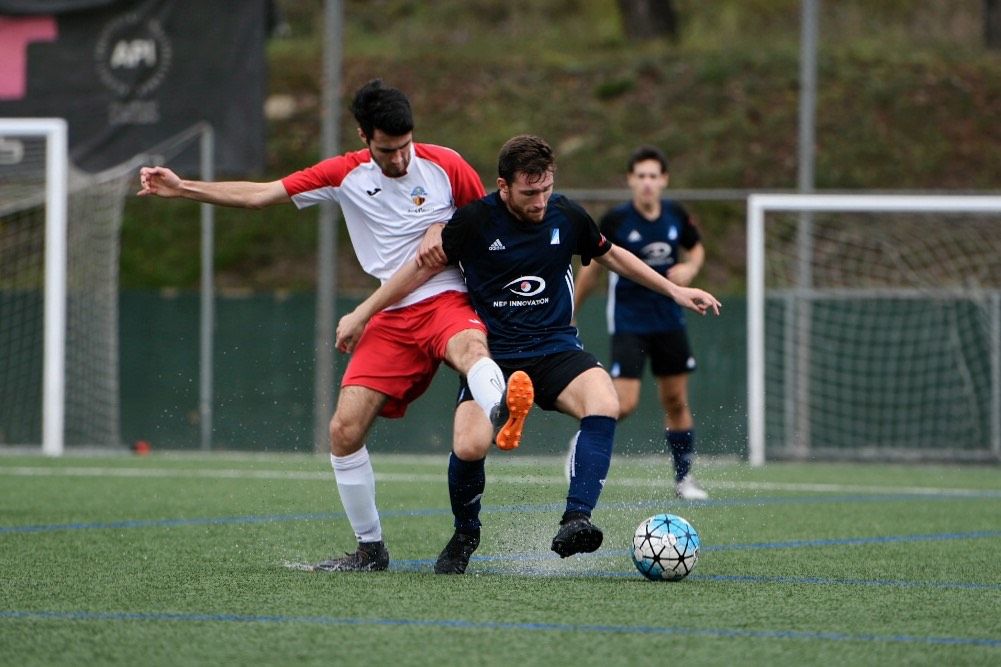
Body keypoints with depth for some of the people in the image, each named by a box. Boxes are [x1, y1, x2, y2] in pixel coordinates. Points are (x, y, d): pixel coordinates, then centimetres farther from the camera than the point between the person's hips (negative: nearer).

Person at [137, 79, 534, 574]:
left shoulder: (443, 165, -1)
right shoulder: (344, 175, 6)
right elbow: (259, 194, 10)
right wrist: (183, 189, 6)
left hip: (446, 301, -4)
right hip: (390, 319, 4)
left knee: (470, 350, -41)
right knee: (344, 431, -5)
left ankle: (502, 411, -74)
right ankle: (370, 548, 9)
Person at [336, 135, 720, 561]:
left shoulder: (567, 216, 0)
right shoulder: (475, 220, -9)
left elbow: (611, 255, 19)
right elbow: (424, 267, 3)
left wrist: (674, 291, 19)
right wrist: (363, 313, 5)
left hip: (555, 347, 2)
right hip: (493, 353, -2)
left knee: (604, 403, -29)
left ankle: (575, 520, -35)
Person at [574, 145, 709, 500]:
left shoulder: (677, 215, -2)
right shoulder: (614, 220, -12)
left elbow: (696, 248, 17)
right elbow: (593, 268, -1)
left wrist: (690, 267, -7)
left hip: (669, 320, 4)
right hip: (629, 322, -4)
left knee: (676, 402, 9)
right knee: (625, 404, -14)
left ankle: (683, 477, 21)